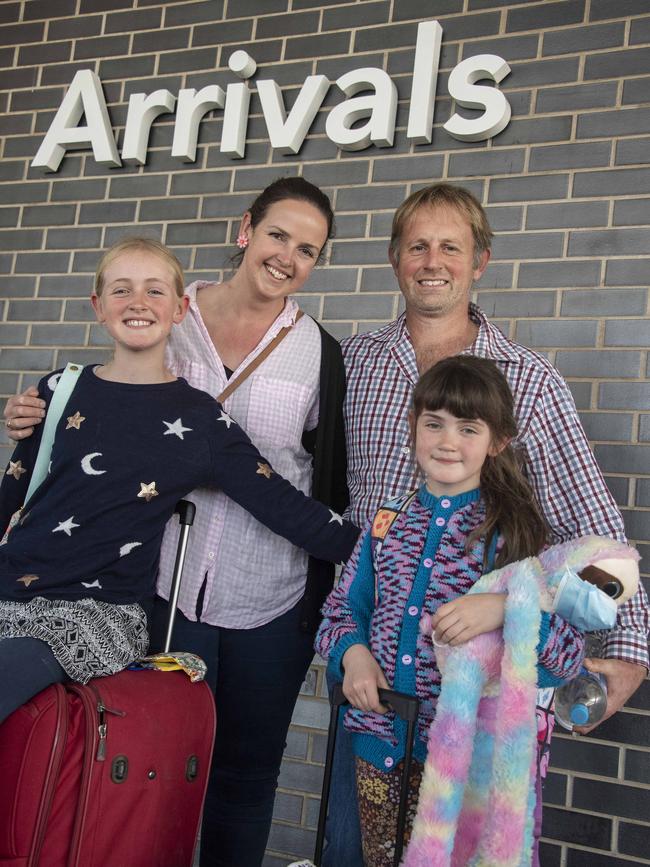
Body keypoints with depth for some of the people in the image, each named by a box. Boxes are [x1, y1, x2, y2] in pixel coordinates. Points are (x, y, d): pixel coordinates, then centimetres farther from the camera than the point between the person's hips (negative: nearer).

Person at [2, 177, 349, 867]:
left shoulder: (319, 352, -1)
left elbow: (332, 483, 2)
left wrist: (327, 598, 1)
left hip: (270, 603, 0)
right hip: (167, 585, 0)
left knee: (247, 771, 16)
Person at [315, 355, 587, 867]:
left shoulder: (516, 534, -8)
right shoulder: (388, 523, 4)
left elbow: (567, 657, -13)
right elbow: (344, 608, 11)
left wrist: (506, 609, -31)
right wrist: (352, 652, -10)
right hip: (379, 746, 4)